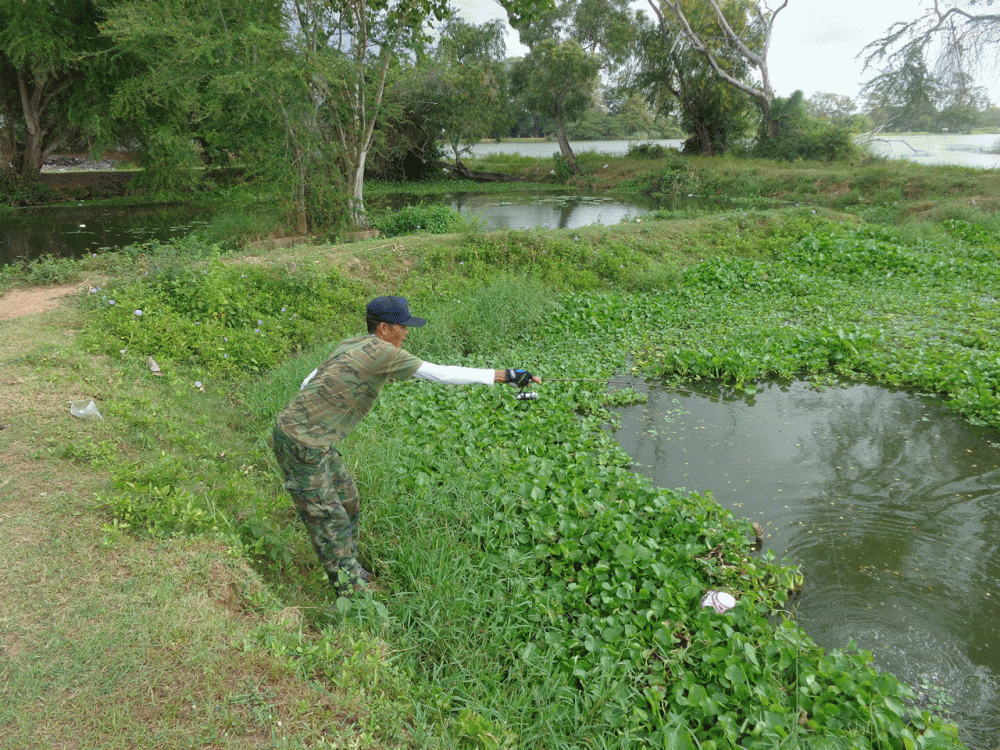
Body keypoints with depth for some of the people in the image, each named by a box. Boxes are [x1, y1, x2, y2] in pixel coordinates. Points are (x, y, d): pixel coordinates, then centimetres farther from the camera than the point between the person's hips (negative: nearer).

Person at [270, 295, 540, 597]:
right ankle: (351, 590, 14)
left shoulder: (349, 345, 8)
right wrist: (505, 375, -17)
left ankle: (348, 570, 37)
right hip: (301, 444, -10)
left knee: (347, 503, 20)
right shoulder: (383, 352, -19)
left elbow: (308, 383, 15)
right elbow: (442, 374, -20)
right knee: (327, 518, 2)